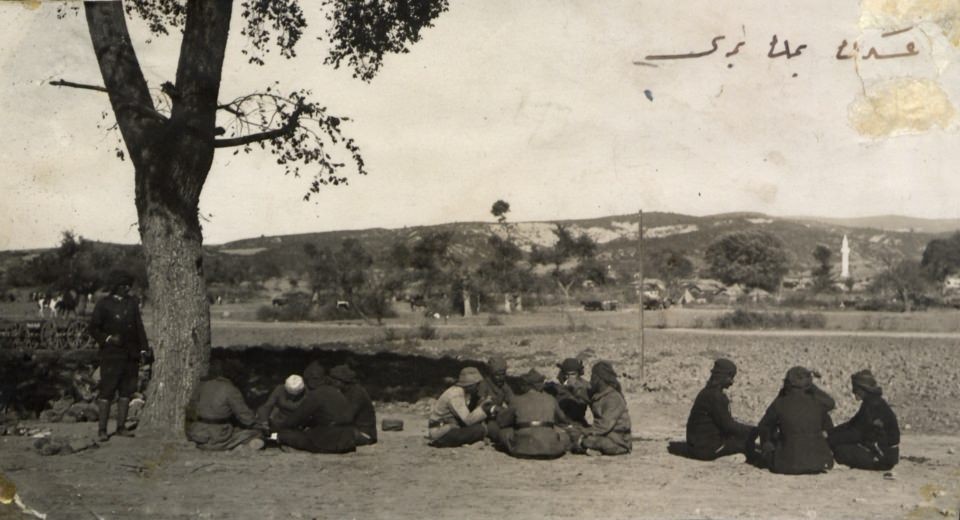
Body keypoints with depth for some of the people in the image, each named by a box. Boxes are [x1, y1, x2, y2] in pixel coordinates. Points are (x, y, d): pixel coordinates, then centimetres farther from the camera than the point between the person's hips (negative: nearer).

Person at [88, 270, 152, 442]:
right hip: (111, 355, -4)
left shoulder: (133, 303, 10)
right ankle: (102, 430, 0)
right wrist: (108, 338, -16)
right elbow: (93, 328, -1)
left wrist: (144, 350, 6)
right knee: (107, 392, -5)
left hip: (131, 355, 5)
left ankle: (121, 427, 14)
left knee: (126, 392, 7)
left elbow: (139, 328, 13)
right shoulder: (104, 304, -2)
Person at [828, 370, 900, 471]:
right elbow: (852, 424, 14)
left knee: (841, 451, -17)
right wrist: (829, 433, 4)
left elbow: (856, 433, -17)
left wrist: (830, 440, -13)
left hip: (884, 457, -10)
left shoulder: (873, 405, -19)